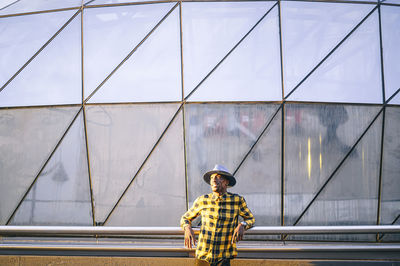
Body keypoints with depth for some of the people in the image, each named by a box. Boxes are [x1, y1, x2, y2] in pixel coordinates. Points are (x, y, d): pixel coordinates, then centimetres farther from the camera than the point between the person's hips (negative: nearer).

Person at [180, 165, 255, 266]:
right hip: (202, 257, 1)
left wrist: (242, 225, -13)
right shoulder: (202, 200, -1)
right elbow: (185, 218, 11)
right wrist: (188, 229, -12)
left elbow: (250, 219, 11)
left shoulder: (237, 200, -3)